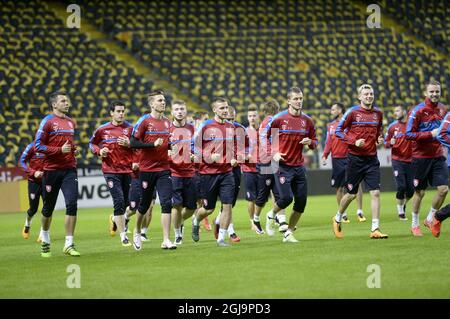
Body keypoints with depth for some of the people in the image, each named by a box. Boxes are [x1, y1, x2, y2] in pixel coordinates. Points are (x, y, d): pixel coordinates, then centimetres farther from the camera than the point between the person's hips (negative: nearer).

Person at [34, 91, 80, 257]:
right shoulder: (48, 122, -7)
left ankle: (69, 244, -8)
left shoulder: (71, 122, 13)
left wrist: (74, 150, 6)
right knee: (48, 208, 9)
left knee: (72, 205, -11)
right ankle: (45, 240, 32)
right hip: (52, 170, -4)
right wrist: (60, 150, -19)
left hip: (69, 170, 4)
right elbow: (38, 145, -12)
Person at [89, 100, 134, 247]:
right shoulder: (103, 129, 2)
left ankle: (115, 218, 42)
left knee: (127, 202, 7)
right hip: (111, 170, -2)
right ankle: (123, 236, -5)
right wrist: (99, 151, -3)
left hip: (128, 170, 2)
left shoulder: (130, 128, 1)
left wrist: (128, 144, -15)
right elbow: (92, 143, 17)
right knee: (119, 201, -11)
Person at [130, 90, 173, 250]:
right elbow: (133, 142, -13)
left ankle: (166, 240, -9)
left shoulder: (167, 122, 10)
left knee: (167, 203, -10)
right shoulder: (145, 121, -7)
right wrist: (153, 144, -20)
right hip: (147, 169, -3)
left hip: (164, 169, 4)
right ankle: (137, 232, 36)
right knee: (144, 204, 10)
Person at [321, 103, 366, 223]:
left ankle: (359, 211, -7)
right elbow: (328, 143, 17)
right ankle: (343, 214, 14)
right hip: (336, 159, 5)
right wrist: (324, 156, 7)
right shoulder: (330, 126, 14)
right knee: (339, 187, 5)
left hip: (349, 158, -4)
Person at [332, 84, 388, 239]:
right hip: (355, 158, -3)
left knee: (375, 193, -8)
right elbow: (339, 130, -3)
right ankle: (337, 219, 32)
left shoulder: (378, 113, 7)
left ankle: (375, 229, -7)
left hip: (372, 158, 3)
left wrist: (379, 138, 3)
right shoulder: (352, 112, -6)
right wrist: (354, 141, -15)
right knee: (351, 194, 7)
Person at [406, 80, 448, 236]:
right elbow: (409, 134, -17)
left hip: (438, 156, 5)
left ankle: (430, 219, 15)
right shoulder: (418, 111, -13)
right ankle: (414, 225, 21)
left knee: (443, 189, -5)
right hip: (421, 157, -5)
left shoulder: (441, 108, 6)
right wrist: (430, 134, -21)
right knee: (420, 192, 4)